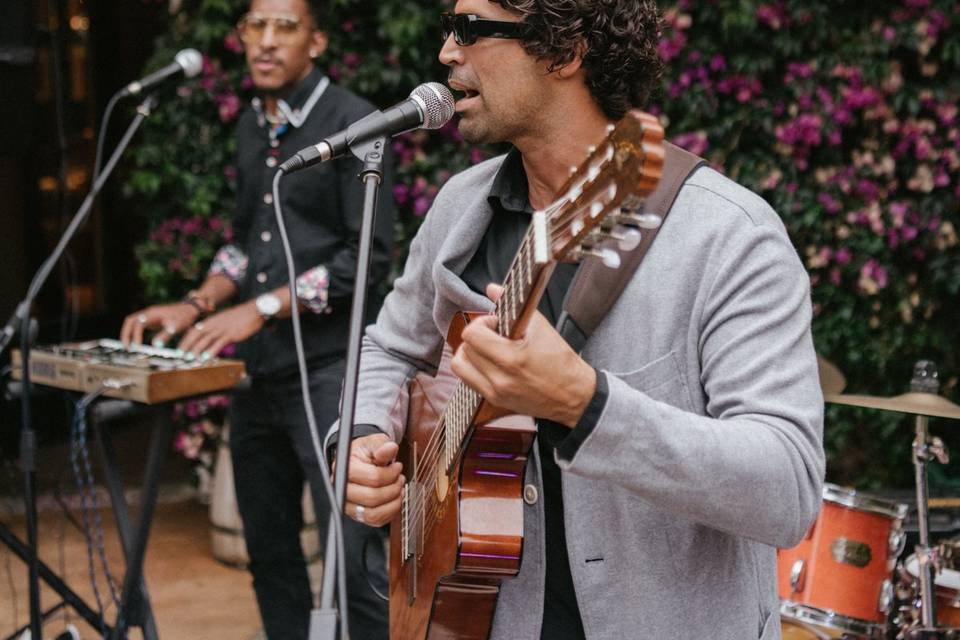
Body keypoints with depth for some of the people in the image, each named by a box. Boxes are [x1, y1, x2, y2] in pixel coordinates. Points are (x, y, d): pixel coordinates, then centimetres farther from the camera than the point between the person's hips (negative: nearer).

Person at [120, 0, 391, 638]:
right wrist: (196, 306, 7)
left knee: (356, 559, -8)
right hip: (257, 372, 7)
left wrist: (260, 309, -15)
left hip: (327, 371, -7)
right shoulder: (251, 126, 15)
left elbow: (370, 255, -13)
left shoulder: (351, 121, -7)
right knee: (270, 554, 14)